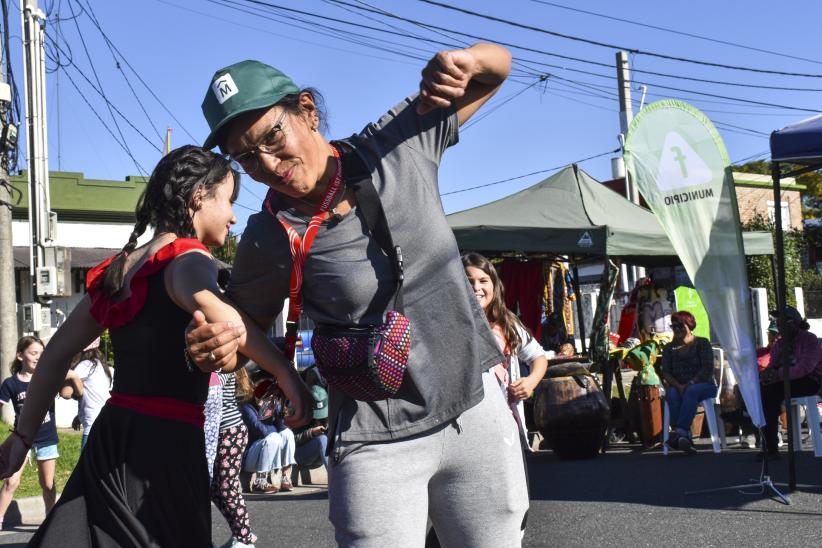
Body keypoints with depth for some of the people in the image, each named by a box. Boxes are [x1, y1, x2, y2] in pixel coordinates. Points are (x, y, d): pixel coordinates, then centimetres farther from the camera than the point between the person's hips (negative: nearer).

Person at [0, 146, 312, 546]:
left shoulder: (119, 267, 13)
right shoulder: (187, 258, -10)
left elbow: (56, 353, 16)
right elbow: (207, 304, -34)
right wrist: (284, 371, -33)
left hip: (111, 434, 7)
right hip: (164, 440, -7)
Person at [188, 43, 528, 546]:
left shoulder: (399, 143, -6)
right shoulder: (271, 240, -12)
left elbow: (497, 66, 5)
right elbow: (242, 330, 5)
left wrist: (467, 61, -18)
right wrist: (210, 344, -18)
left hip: (475, 408, 3)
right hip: (376, 442, -3)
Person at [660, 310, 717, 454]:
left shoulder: (702, 343, 8)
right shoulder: (669, 348, 18)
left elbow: (708, 368, -5)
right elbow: (665, 372, 5)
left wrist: (690, 384, -19)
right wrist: (678, 386, -16)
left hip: (703, 384, -2)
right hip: (677, 386, 2)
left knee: (691, 392, -37)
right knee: (672, 394, -34)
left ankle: (679, 432, -51)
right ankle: (685, 437, -48)